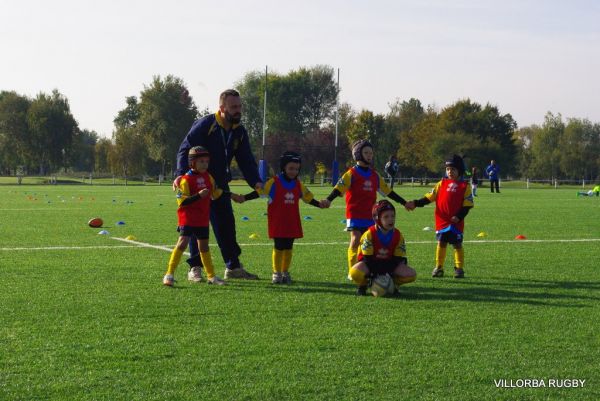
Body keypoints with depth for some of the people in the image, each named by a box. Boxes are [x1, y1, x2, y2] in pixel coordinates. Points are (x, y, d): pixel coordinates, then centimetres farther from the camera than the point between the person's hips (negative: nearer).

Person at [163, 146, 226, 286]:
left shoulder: (208, 177, 9)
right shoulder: (186, 179, -12)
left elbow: (215, 194, 22)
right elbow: (182, 201, -19)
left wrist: (221, 191, 4)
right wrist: (198, 195, -27)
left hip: (203, 219, 6)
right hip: (188, 218, -6)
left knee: (204, 246, 15)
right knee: (182, 242, -15)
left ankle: (211, 276, 23)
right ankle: (169, 274, -12)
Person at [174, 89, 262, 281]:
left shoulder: (239, 132, 2)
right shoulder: (205, 125, -17)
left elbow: (246, 160, 3)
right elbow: (185, 150, -18)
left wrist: (255, 182, -13)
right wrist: (180, 175, -31)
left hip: (220, 186, 6)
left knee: (227, 225, 8)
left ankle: (233, 267, 16)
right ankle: (195, 268, 4)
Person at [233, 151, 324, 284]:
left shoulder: (298, 184, 8)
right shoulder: (274, 182, -8)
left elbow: (308, 197, 19)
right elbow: (259, 191, -9)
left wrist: (319, 204, 12)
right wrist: (243, 198, -16)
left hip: (292, 223, 4)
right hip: (277, 222, -4)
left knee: (288, 247, 7)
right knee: (279, 247, -3)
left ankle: (285, 272, 17)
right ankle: (276, 273, 6)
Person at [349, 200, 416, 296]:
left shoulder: (398, 235, -7)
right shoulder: (369, 234, -18)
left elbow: (398, 259, -6)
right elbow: (367, 258, -17)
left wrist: (389, 273, -22)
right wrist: (375, 276, -26)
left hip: (389, 264, 3)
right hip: (371, 264, -3)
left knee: (411, 275, -21)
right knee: (355, 273, -38)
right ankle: (363, 285, -1)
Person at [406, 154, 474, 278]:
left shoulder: (465, 186, 0)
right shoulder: (442, 184, 9)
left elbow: (467, 205, -4)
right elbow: (429, 197, 8)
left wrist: (459, 216, -17)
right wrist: (415, 203, -2)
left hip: (456, 221, -2)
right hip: (442, 220, 3)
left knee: (457, 244, 2)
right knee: (441, 243, 5)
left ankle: (459, 268, 11)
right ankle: (439, 267, 14)